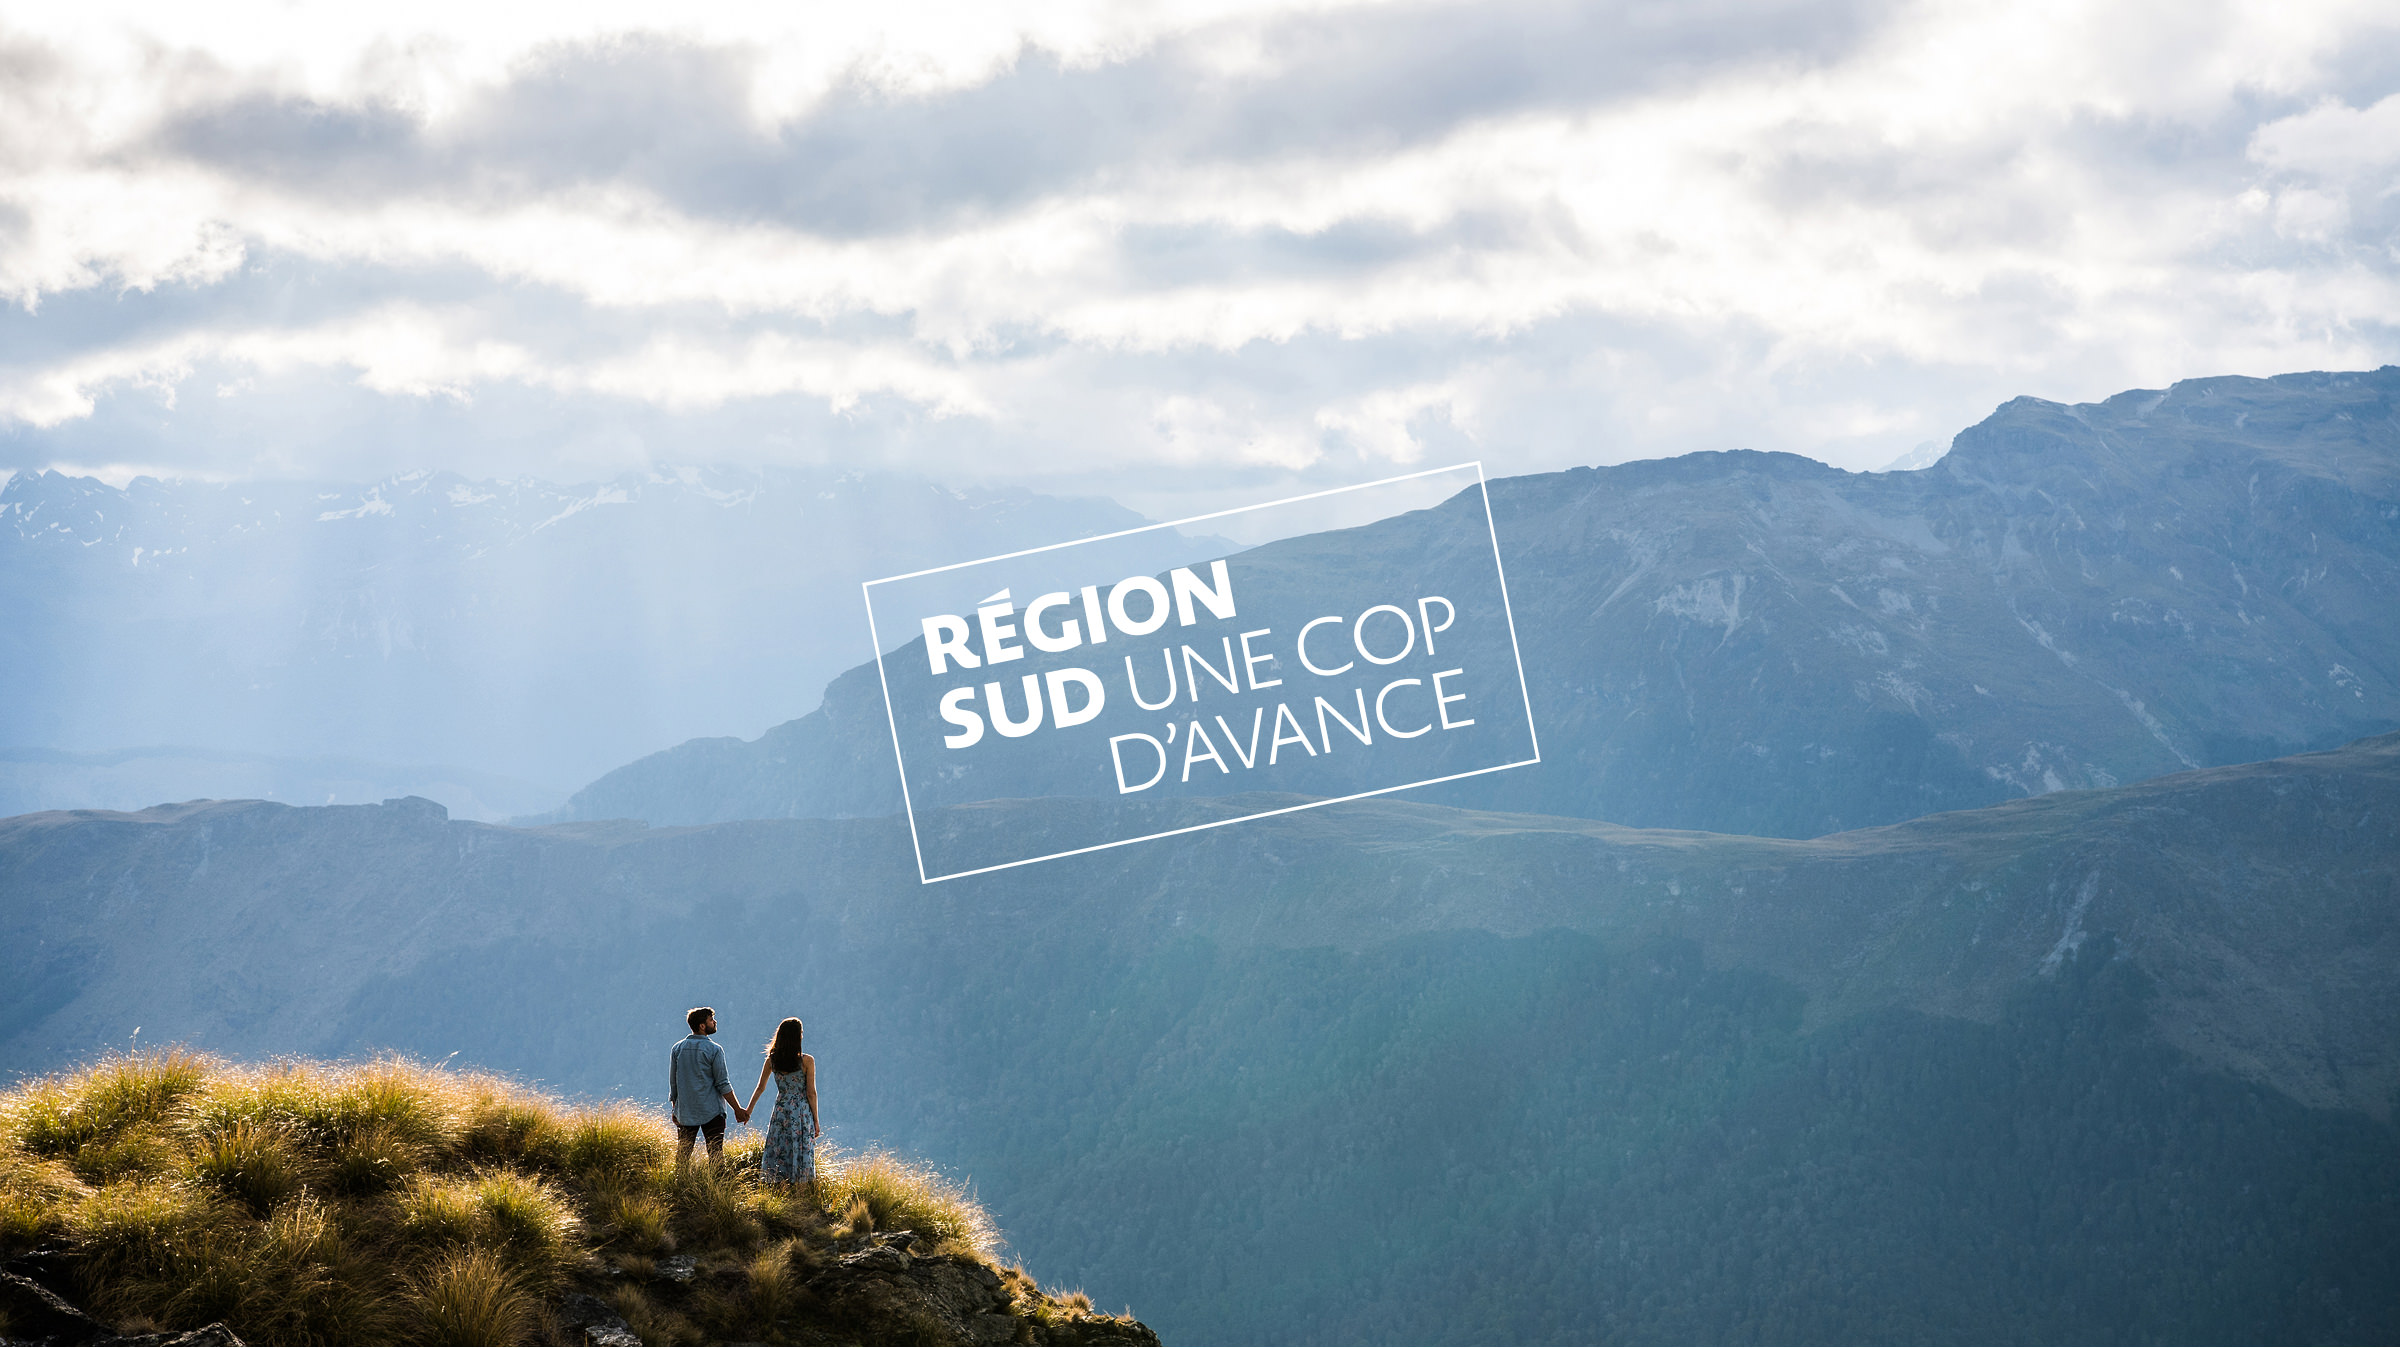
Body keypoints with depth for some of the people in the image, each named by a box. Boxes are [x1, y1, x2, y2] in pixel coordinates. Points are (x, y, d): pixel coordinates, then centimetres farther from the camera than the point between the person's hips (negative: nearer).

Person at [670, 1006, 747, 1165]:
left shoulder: (677, 1049, 3)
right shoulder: (714, 1050, -9)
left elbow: (673, 1082, 8)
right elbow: (723, 1085, -9)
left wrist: (675, 1109, 18)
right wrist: (738, 1109, -2)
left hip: (685, 1112, 4)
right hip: (712, 1112, -4)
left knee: (682, 1157, 9)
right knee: (715, 1156, -1)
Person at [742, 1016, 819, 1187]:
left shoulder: (772, 1060, -1)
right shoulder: (807, 1061, -11)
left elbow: (760, 1087, 10)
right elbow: (811, 1093, -8)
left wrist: (749, 1109, 24)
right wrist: (816, 1121, 0)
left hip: (780, 1111, 3)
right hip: (802, 1113, -3)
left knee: (779, 1154, 9)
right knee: (801, 1154, 3)